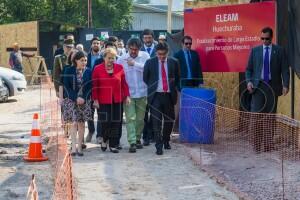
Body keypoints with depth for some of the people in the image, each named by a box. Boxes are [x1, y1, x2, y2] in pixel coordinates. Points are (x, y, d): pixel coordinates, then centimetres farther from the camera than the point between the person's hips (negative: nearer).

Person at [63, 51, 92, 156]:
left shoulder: (89, 71, 3)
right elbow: (67, 86, -4)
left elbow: (90, 87, 3)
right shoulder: (69, 71, -1)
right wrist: (76, 98, -14)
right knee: (74, 123, -10)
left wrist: (83, 98, -11)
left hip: (84, 101, 2)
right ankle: (73, 147, -12)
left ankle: (79, 147, 9)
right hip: (72, 100, -2)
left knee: (81, 124, 4)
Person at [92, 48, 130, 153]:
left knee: (116, 123, 2)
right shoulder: (98, 69, 0)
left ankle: (113, 145, 11)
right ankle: (104, 140, 22)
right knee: (105, 122, -6)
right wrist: (95, 99, -4)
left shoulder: (119, 68, 5)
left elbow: (124, 83, 8)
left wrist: (127, 96, 2)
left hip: (117, 101, 2)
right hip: (104, 101, -2)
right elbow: (95, 85, 0)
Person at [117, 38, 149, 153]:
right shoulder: (121, 59, 0)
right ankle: (132, 142, -7)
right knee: (130, 118, -7)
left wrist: (134, 64, -13)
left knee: (140, 118, 10)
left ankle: (138, 138, 27)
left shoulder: (145, 56, 1)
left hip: (142, 93, 1)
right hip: (128, 94, -1)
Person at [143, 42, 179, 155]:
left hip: (169, 95, 2)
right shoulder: (150, 63, 0)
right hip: (155, 96, -2)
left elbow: (177, 78, 16)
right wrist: (151, 88, 8)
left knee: (169, 120, 12)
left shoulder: (173, 63, 3)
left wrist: (173, 88, 9)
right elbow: (145, 78, 10)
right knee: (156, 122, -6)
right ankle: (159, 146, -3)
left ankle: (166, 141, 33)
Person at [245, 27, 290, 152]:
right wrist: (249, 81, -5)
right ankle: (256, 145, -1)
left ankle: (268, 145, 10)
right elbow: (249, 69, 12)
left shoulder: (279, 51, 6)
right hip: (258, 86, 0)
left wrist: (285, 85, -9)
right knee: (256, 116, -6)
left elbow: (285, 69, 3)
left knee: (271, 117, 3)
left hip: (273, 87, 0)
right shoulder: (255, 50, 10)